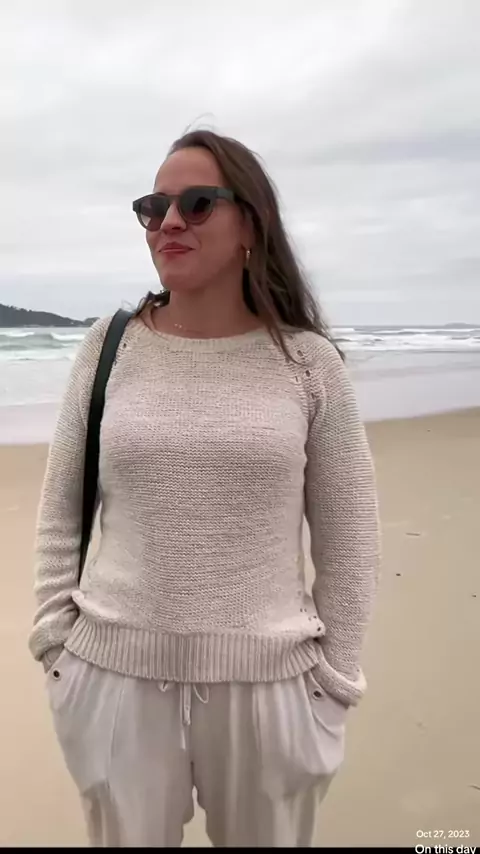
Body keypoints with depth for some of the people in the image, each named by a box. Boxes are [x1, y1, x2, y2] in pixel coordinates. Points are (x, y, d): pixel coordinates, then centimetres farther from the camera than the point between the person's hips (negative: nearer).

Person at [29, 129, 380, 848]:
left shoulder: (309, 360, -5)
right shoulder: (110, 344, -1)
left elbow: (349, 539, 0)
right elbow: (60, 510, 5)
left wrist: (334, 680, 1)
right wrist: (55, 638, 3)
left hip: (267, 678, 0)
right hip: (113, 672, 1)